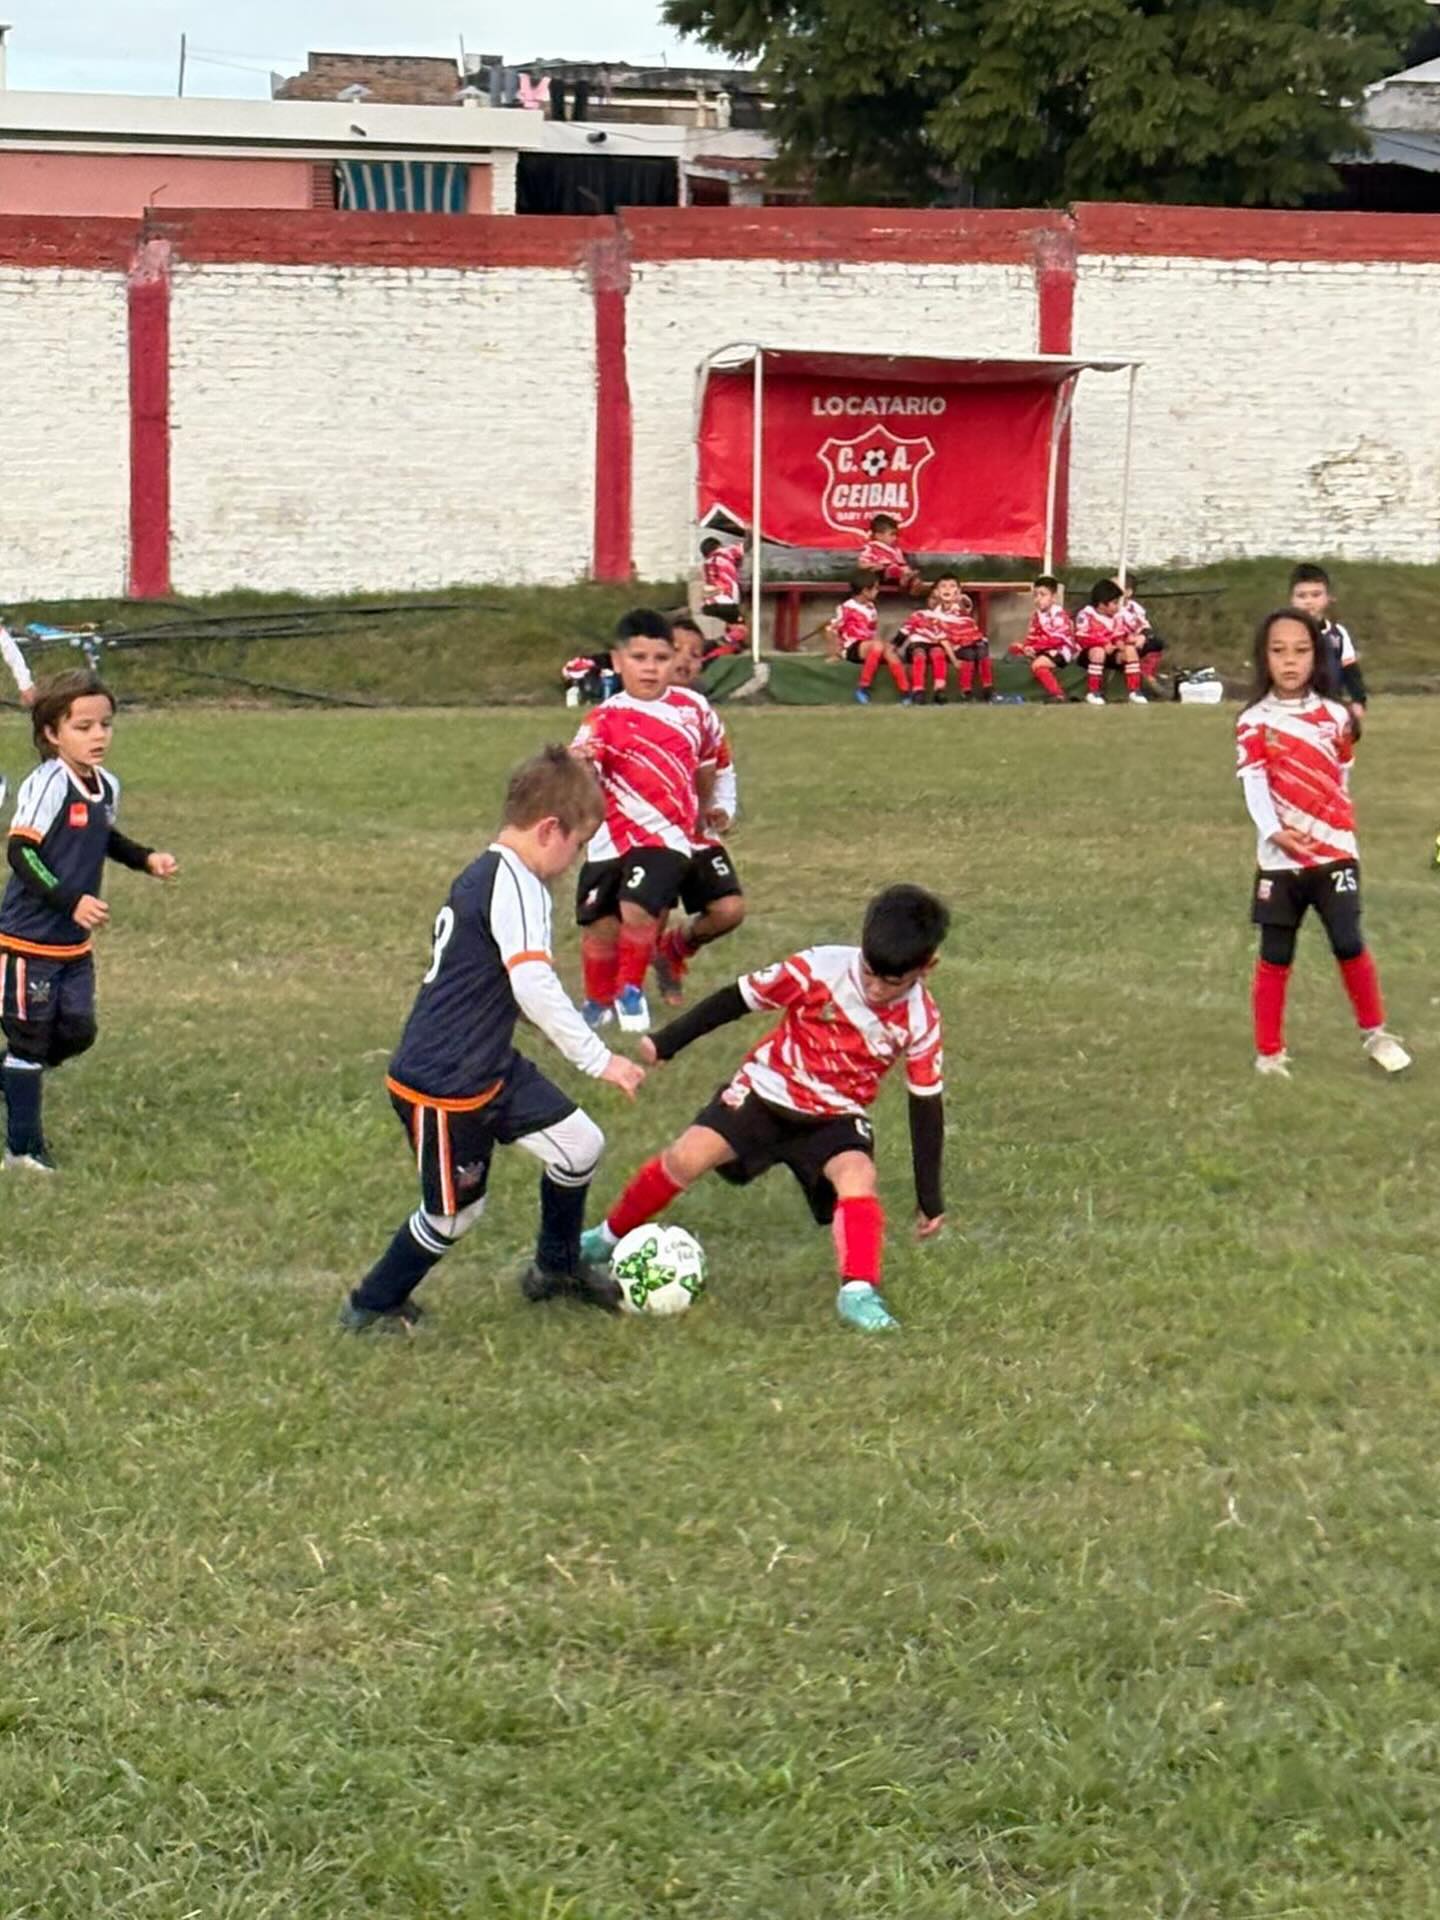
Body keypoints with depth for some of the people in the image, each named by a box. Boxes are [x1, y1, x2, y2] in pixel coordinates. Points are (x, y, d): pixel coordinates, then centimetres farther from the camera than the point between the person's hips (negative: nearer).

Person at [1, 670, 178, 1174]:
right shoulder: (46, 785, -22)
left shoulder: (107, 786, 4)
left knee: (77, 1033, 10)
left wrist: (146, 859, 8)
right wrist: (71, 900, -31)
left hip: (74, 942, 8)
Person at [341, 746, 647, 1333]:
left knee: (580, 1146, 11)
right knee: (453, 1213, 9)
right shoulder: (514, 883, -23)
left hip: (490, 1069, 9)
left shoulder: (482, 873, 7)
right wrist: (599, 1060, -29)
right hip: (441, 1086, -9)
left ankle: (557, 1267, 33)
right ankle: (371, 1307, 30)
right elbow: (533, 983, -33)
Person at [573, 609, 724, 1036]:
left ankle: (632, 991, 8)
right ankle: (598, 1001, 33)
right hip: (611, 839, 0)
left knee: (638, 912, -19)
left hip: (665, 836, 0)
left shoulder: (694, 708, 3)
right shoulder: (605, 718, -6)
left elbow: (710, 759, 23)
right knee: (600, 926, 4)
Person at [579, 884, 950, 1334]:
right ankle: (610, 1237, 6)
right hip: (767, 1092, -1)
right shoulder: (819, 969, -21)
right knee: (688, 1156, -16)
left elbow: (926, 1105, -4)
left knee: (858, 1177, -30)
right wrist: (665, 1043, -8)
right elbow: (738, 999, -9)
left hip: (835, 1117, 1)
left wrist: (930, 1196, -2)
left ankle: (858, 1293, -30)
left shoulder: (921, 1022, -15)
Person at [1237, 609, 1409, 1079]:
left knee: (1348, 943, -7)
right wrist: (1274, 831, -26)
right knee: (1275, 956, 4)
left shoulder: (1335, 716, 4)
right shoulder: (1254, 722, -5)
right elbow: (1253, 783, -14)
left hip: (1333, 854, 1)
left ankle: (1375, 1033, 12)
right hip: (1280, 859, -1)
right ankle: (1268, 1052, 13)